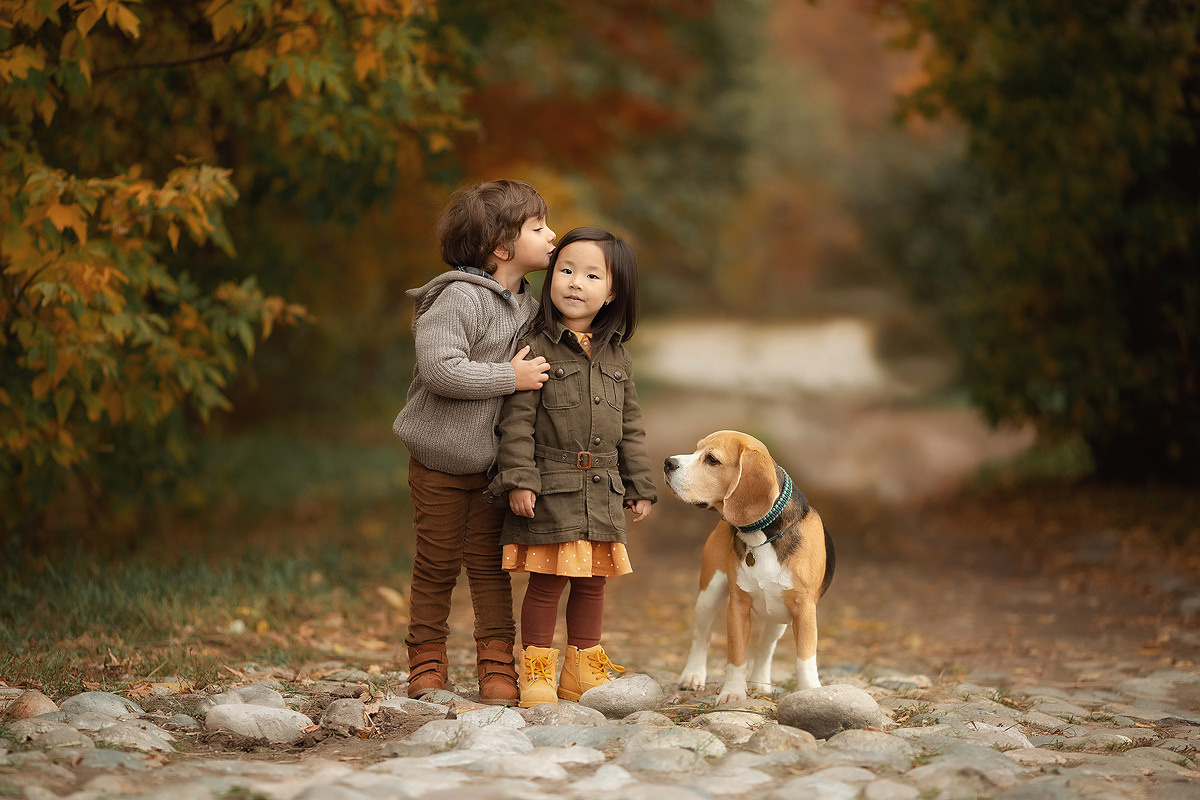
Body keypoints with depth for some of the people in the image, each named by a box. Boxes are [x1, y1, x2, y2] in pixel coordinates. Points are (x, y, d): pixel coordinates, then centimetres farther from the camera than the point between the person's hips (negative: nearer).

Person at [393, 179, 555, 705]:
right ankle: (426, 664, 19)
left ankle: (497, 667, 13)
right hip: (439, 463, -6)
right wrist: (510, 377, -25)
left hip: (492, 463, 6)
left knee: (490, 565, 8)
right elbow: (440, 368, -29)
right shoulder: (460, 298, -19)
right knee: (437, 566, 5)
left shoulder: (527, 307, 6)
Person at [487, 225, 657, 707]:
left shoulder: (616, 357, 11)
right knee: (547, 581, -3)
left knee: (593, 582, 11)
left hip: (603, 491, 5)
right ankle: (535, 673, 7)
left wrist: (640, 487, 14)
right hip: (550, 489, -5)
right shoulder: (537, 347, -6)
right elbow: (517, 418, -9)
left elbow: (630, 426, 16)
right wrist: (518, 479, -16)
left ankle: (583, 672, 21)